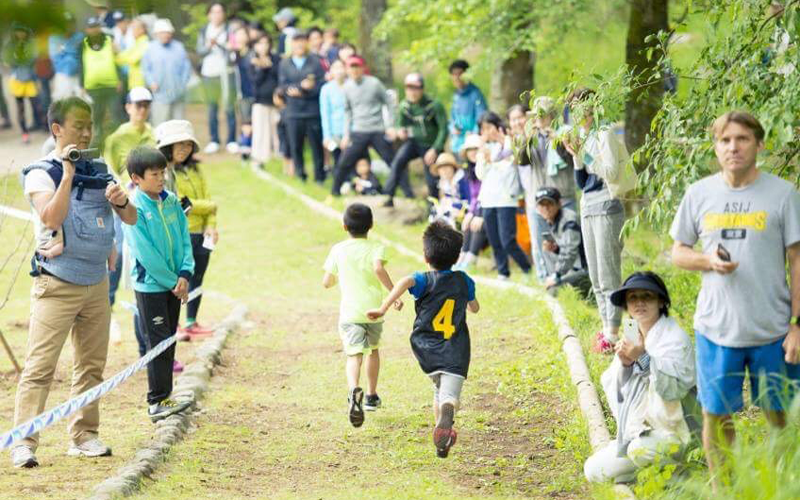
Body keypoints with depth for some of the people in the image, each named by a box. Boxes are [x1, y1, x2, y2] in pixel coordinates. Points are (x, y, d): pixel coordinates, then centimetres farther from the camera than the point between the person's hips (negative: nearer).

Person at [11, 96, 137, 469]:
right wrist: (68, 174, -24)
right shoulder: (41, 174, -7)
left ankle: (84, 436, 19)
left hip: (97, 283, 6)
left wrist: (121, 201, -12)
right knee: (40, 365, -11)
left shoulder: (99, 171, 10)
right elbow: (52, 219, -23)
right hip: (57, 284, -6)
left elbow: (131, 218, 10)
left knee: (92, 365, 10)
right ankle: (24, 442, -13)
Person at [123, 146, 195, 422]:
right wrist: (172, 281, -13)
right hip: (150, 285, -6)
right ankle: (157, 402, 2)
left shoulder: (171, 201, 4)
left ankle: (164, 397, 19)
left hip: (174, 284, 6)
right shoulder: (135, 209, -15)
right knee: (159, 342, -4)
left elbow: (184, 238, 5)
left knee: (168, 340, 12)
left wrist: (185, 274, -8)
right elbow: (146, 254, -17)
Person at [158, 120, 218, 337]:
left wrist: (211, 225, -4)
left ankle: (191, 322, 21)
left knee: (196, 279, 12)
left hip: (201, 234, 7)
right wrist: (209, 206, -6)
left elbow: (207, 198, 11)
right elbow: (177, 204, -16)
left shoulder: (195, 169, 14)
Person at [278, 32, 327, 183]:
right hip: (293, 112, 1)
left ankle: (319, 176, 11)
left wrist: (299, 91, -13)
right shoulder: (285, 64, 8)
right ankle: (300, 175, 14)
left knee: (316, 145, 2)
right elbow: (283, 85, -2)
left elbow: (322, 84, -6)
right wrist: (302, 86, -17)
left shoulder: (315, 62, 3)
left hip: (313, 112, -1)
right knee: (295, 146, 2)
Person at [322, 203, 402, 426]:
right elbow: (378, 268, -22)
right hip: (373, 308, 1)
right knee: (373, 350, 26)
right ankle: (371, 396, 37)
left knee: (354, 354, -14)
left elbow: (326, 282, 9)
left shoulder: (338, 250, 5)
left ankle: (354, 390, -44)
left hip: (349, 312, -1)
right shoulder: (376, 248, 0)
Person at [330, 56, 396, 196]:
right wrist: (346, 134, 10)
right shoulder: (348, 86, 4)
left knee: (393, 162, -2)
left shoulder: (374, 83, -6)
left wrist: (391, 127, -6)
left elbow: (389, 103, 1)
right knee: (344, 163, -3)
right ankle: (335, 191, 13)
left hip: (378, 132, -2)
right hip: (358, 133, 3)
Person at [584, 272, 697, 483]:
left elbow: (675, 389, -25)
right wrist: (624, 364, -11)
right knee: (593, 471, 4)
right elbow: (614, 389, 8)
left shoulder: (675, 338, -14)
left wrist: (643, 358, -25)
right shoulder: (632, 337, 9)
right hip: (637, 430, 8)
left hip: (670, 433, -8)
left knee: (640, 449, -37)